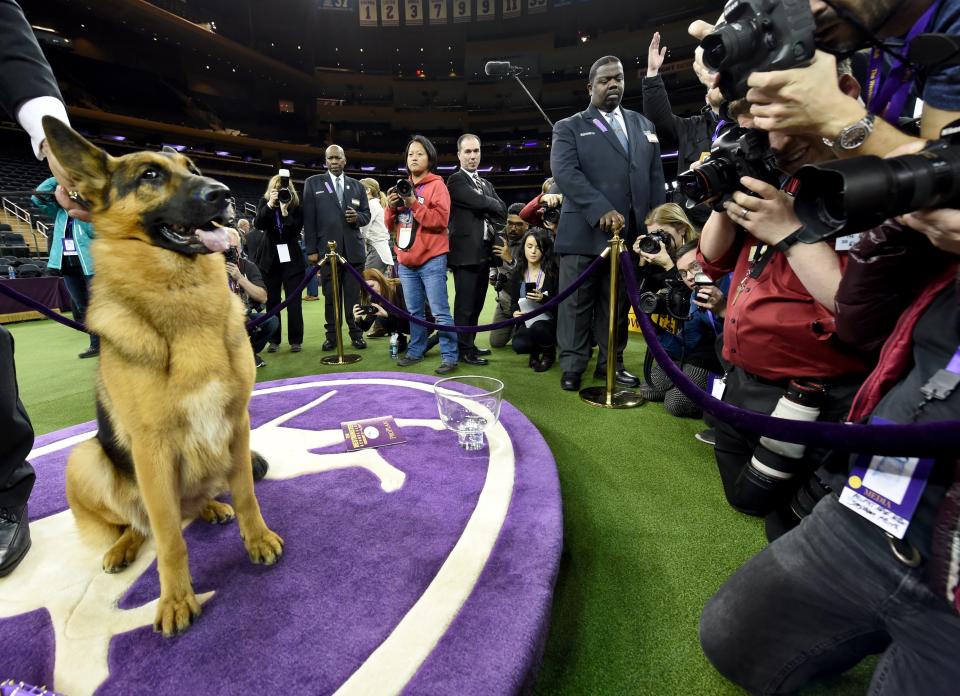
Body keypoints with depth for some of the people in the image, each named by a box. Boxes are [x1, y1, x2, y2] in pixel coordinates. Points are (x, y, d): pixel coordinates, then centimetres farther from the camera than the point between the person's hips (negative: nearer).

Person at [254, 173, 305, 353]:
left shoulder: (296, 206, -4)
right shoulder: (264, 202, 3)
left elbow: (296, 231, -13)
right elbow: (259, 225, -11)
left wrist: (285, 211, -22)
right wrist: (270, 204, -21)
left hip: (292, 259, -2)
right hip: (270, 258, 2)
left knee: (294, 300, -2)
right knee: (271, 301, 4)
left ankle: (296, 340, 5)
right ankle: (274, 340, 13)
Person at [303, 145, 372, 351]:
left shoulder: (357, 185, 15)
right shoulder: (313, 183, 8)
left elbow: (367, 215, 15)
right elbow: (309, 218, 2)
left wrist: (357, 217, -10)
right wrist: (311, 249, -5)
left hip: (354, 249, 2)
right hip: (328, 249, -1)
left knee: (354, 294, 3)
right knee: (330, 295, 2)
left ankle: (356, 334, 9)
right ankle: (331, 335, 9)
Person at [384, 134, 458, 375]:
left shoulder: (436, 185, -1)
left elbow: (441, 220, -14)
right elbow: (391, 225, 15)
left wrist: (414, 205, -20)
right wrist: (391, 207, -4)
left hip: (431, 260, -6)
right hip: (406, 261, 6)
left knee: (440, 311, -7)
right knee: (414, 311, 12)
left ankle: (450, 356, -1)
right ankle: (415, 351, 23)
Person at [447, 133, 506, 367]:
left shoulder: (486, 184, 21)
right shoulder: (456, 180, -4)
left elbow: (502, 211, 11)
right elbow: (479, 202, -17)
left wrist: (492, 224, -8)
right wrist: (494, 205, 1)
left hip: (484, 251, 8)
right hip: (466, 251, -8)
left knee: (477, 303, 13)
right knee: (465, 304, -4)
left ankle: (470, 343, 23)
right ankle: (464, 349, 4)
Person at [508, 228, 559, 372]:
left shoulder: (553, 272, -8)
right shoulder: (518, 273, 4)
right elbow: (514, 301, 9)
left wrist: (543, 298, -29)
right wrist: (515, 312, -15)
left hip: (548, 322, -2)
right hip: (527, 323, 3)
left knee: (537, 328, -37)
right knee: (518, 345, -28)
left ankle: (550, 353, -1)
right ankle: (535, 352, 11)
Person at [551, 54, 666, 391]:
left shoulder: (643, 126, 20)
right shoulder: (569, 127, 7)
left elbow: (655, 178, 16)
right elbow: (565, 172, -10)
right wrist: (602, 210, -21)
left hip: (631, 233, 4)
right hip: (584, 232, -3)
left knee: (618, 304, 8)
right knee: (577, 303, 1)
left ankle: (611, 363, 19)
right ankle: (572, 365, 12)